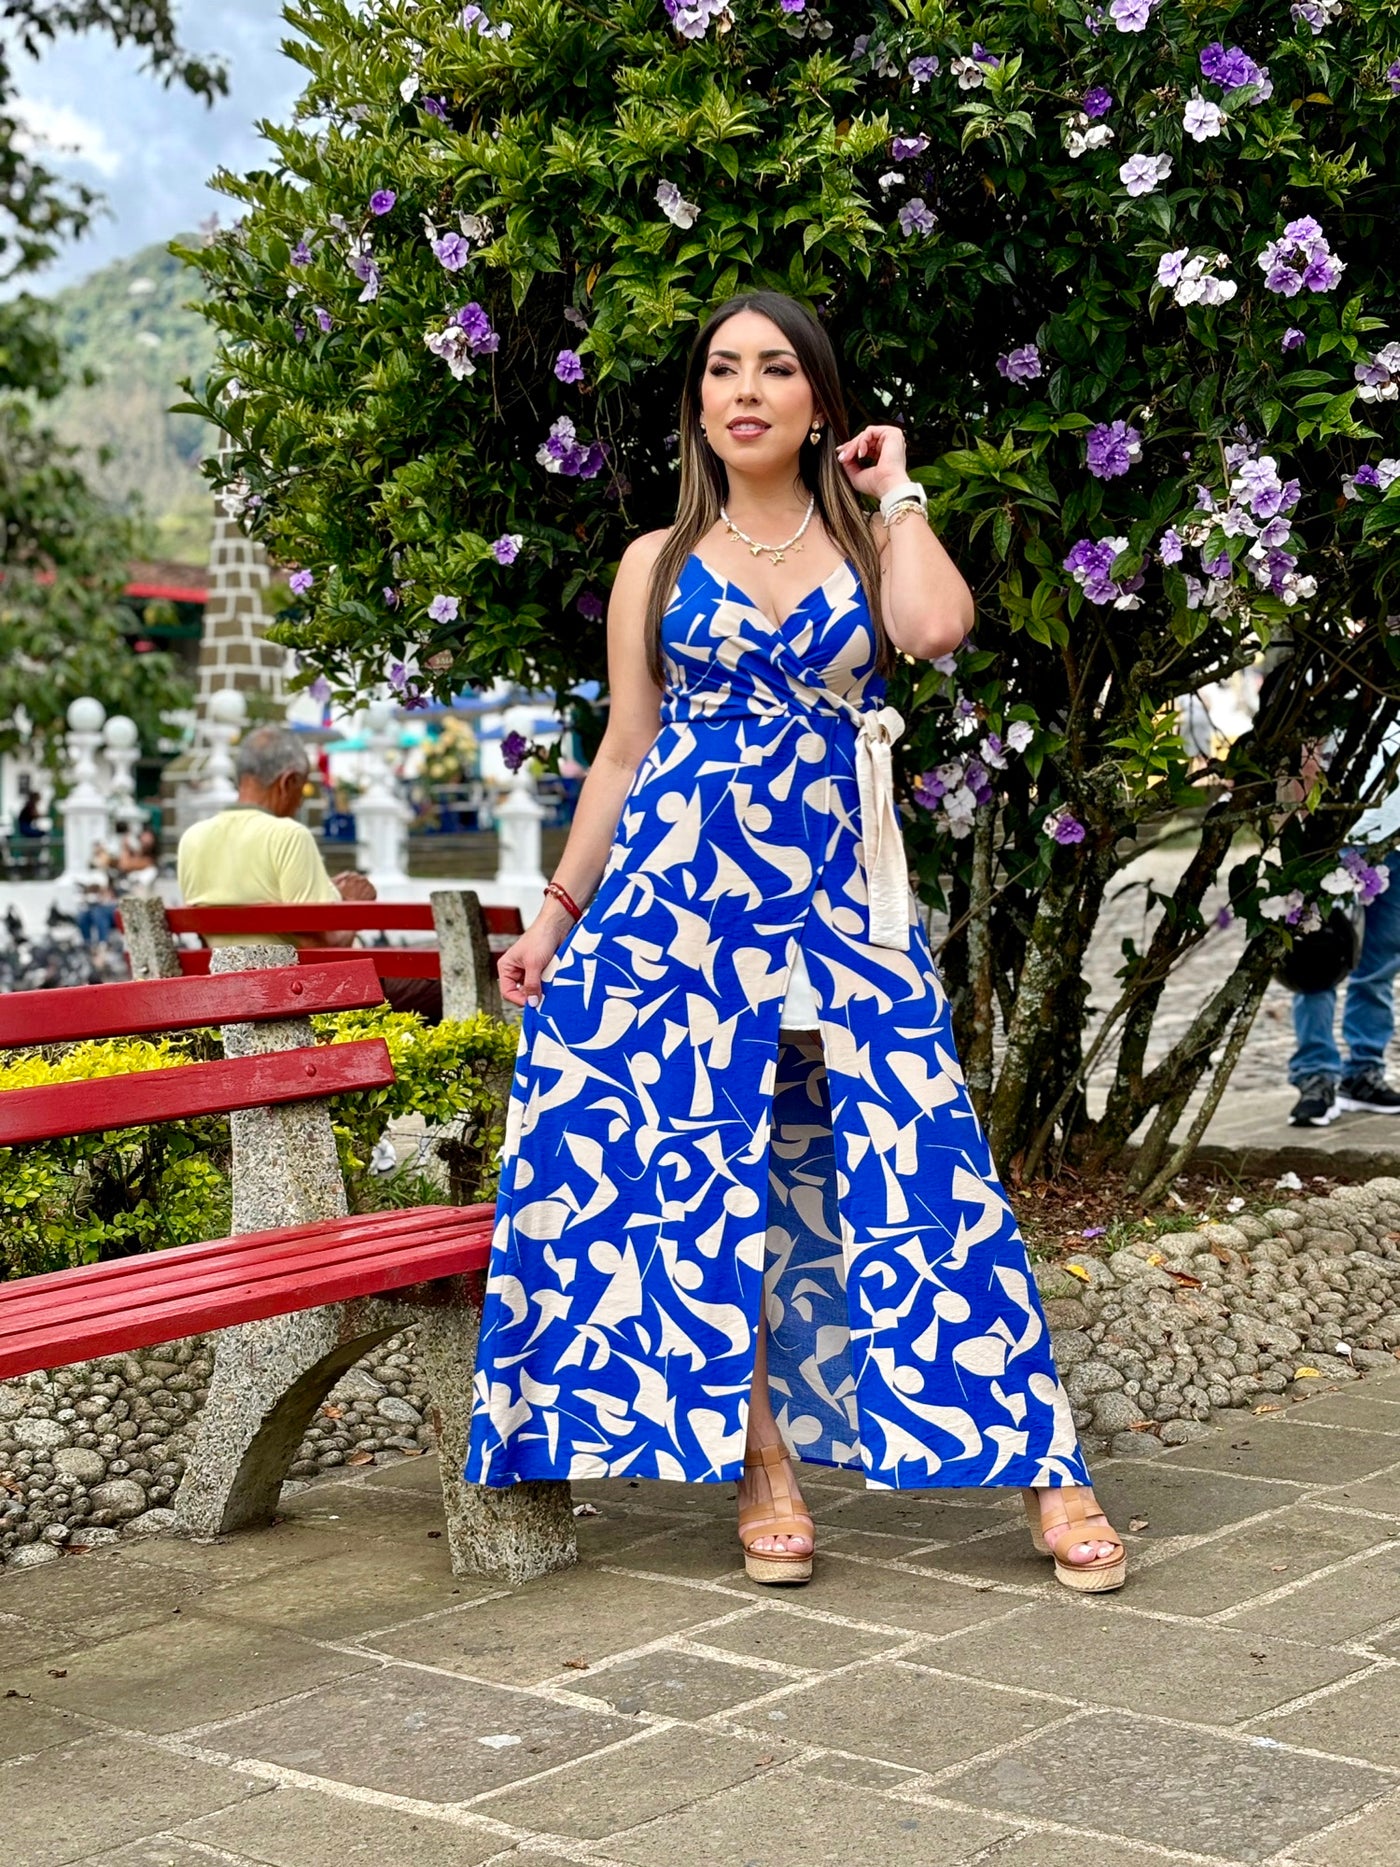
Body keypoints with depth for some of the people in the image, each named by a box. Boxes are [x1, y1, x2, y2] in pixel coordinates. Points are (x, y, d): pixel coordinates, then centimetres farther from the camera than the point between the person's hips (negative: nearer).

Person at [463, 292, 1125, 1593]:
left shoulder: (869, 542, 11)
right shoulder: (658, 564, 12)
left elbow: (937, 627, -13)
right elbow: (623, 751, 13)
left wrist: (897, 489, 2)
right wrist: (557, 912, 9)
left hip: (837, 892, -1)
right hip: (680, 885, 1)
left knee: (915, 1155, -8)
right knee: (699, 1169, -3)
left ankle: (1045, 1469, -2)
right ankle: (759, 1462, 8)